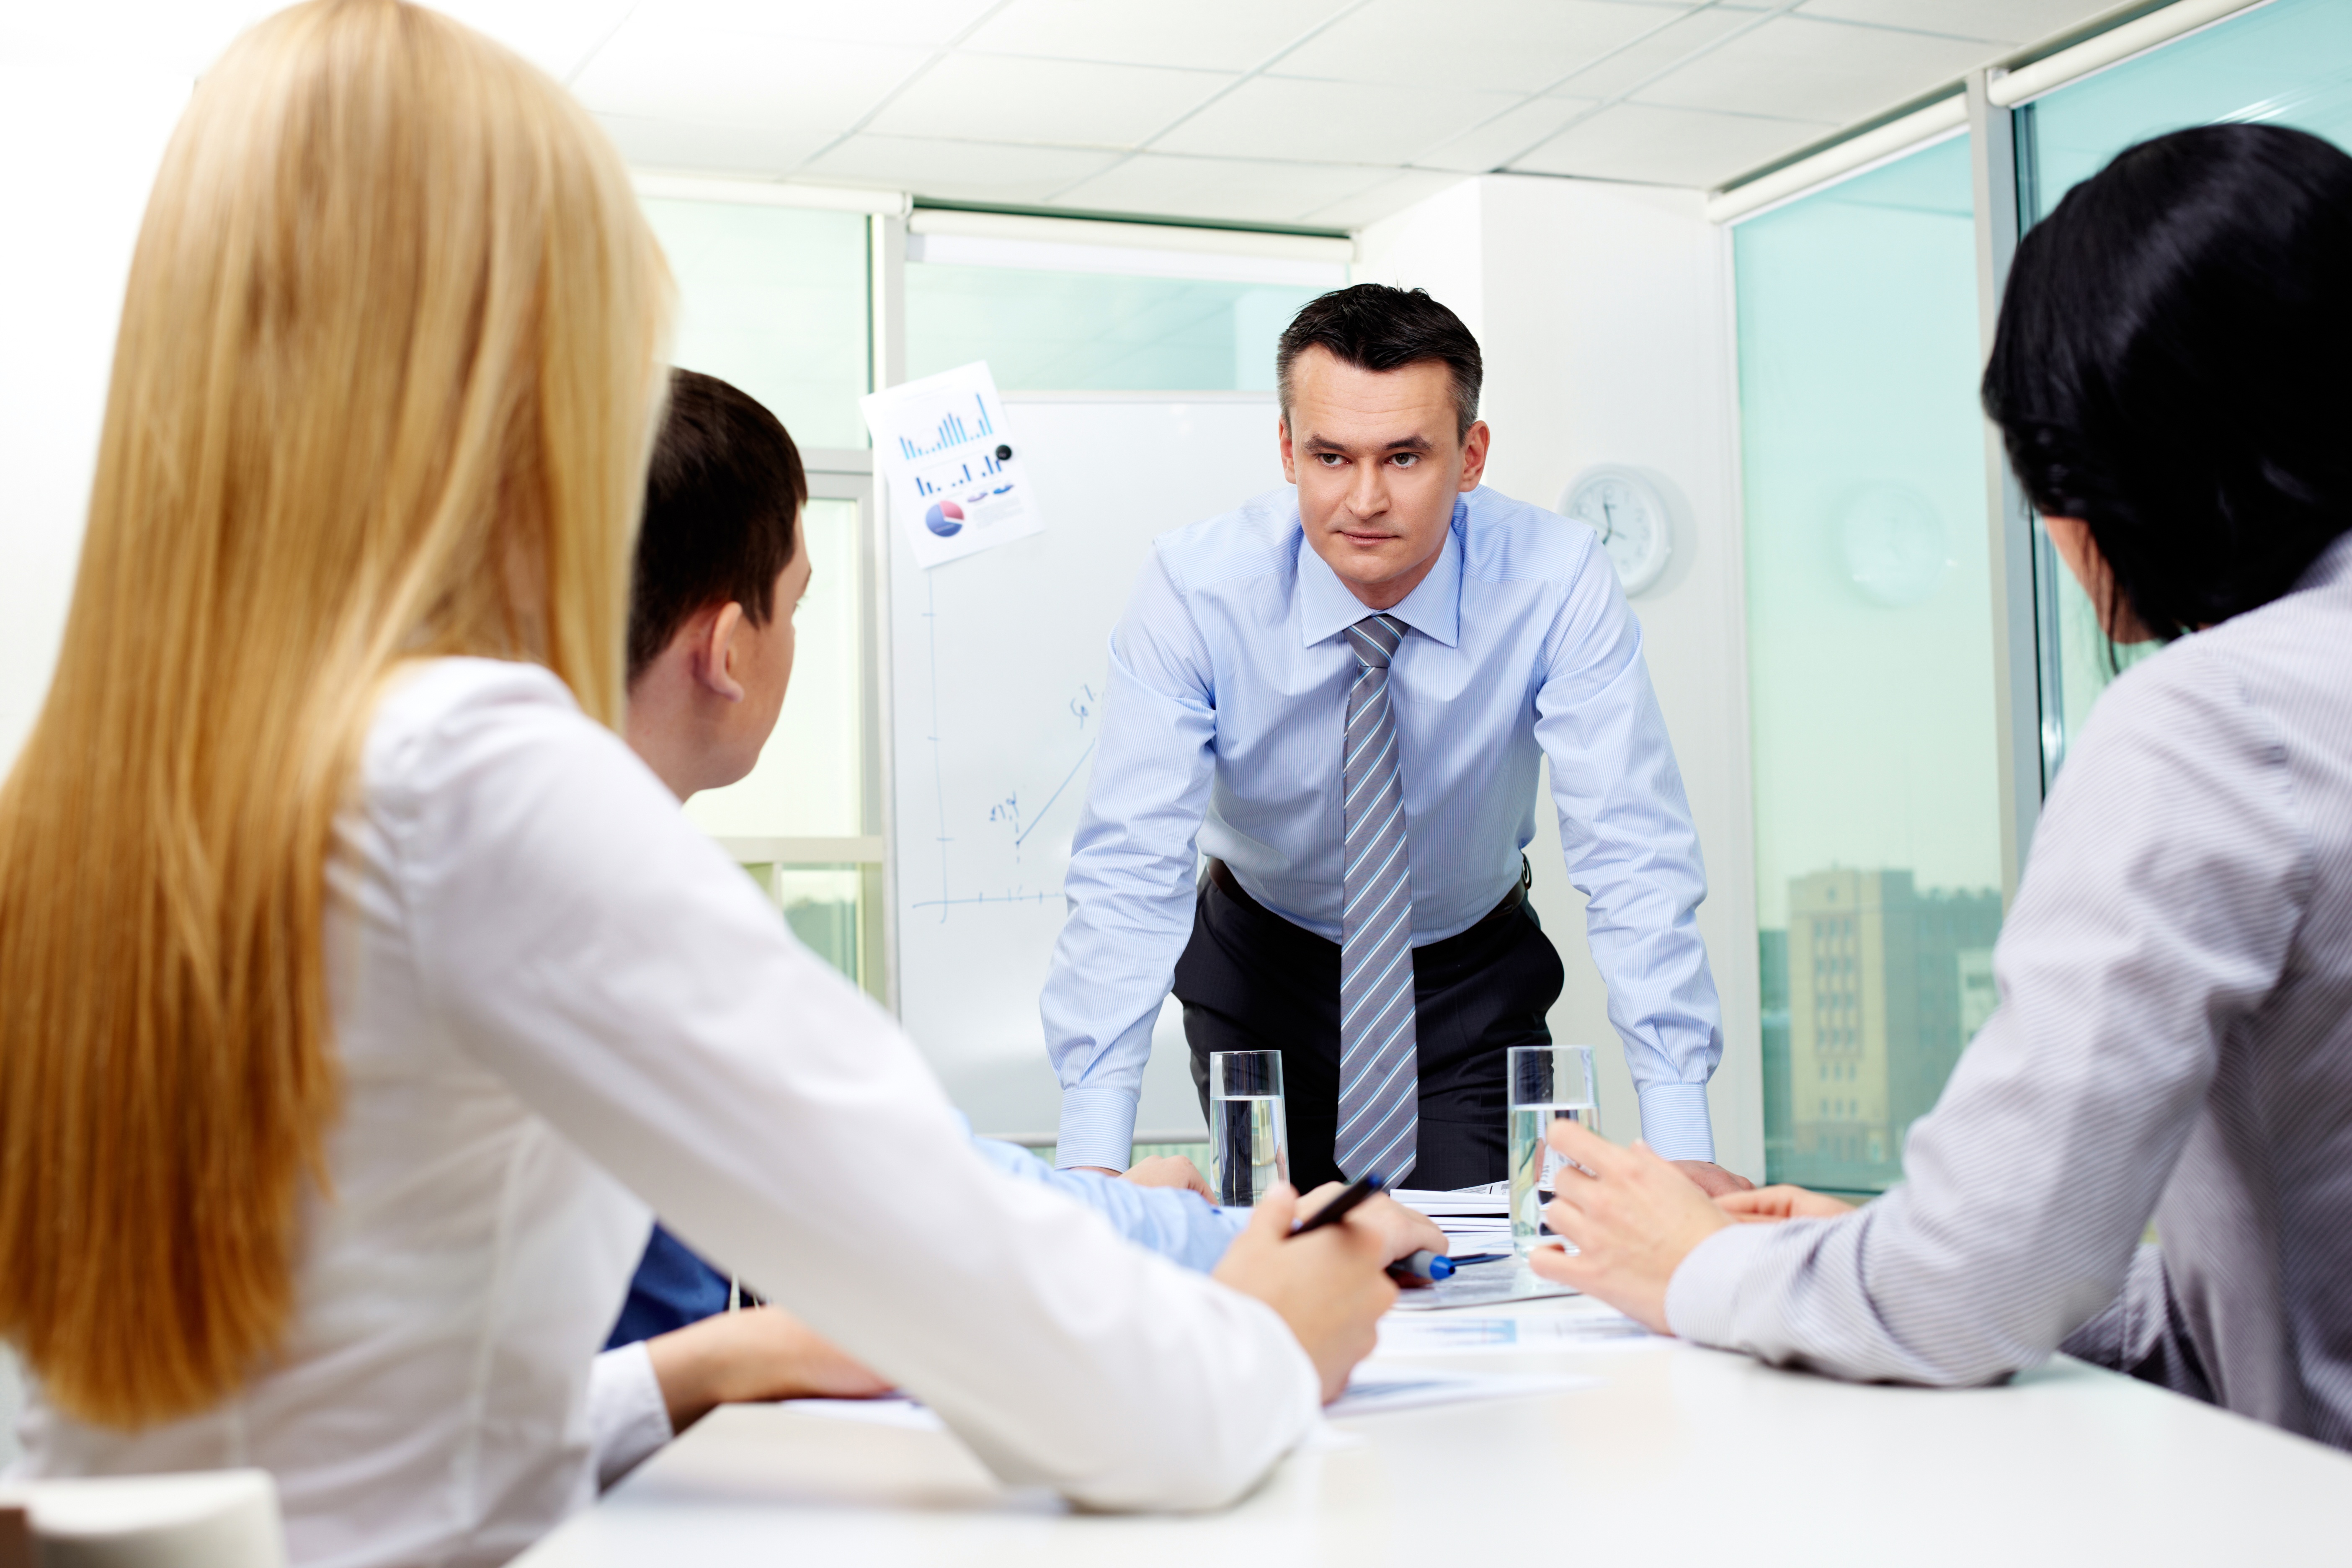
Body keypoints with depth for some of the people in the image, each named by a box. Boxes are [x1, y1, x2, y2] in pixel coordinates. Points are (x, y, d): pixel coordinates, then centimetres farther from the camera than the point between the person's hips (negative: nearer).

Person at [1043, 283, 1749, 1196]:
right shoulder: (1195, 588, -24)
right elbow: (1132, 866, -29)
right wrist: (1092, 1161, -39)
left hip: (1477, 981, 0)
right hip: (1260, 970, 0)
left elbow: (1632, 855, -27)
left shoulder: (1556, 582, -24)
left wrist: (1679, 1145, -37)